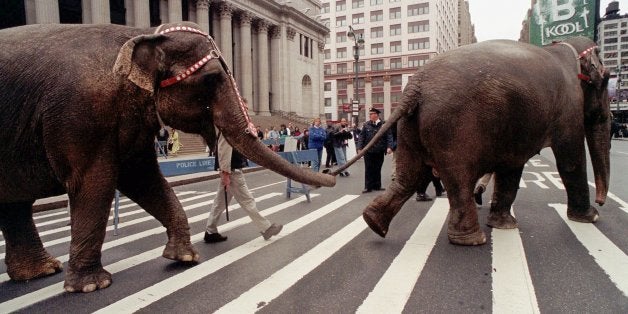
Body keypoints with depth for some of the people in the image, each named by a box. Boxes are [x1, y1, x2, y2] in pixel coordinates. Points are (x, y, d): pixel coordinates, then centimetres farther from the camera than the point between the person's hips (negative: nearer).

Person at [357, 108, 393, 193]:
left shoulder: (384, 125, -1)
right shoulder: (366, 125, 3)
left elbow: (389, 136, -3)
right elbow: (362, 137, 3)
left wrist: (389, 147, -15)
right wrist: (360, 148, -4)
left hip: (379, 151, 0)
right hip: (368, 151, 0)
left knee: (377, 169, 11)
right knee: (368, 169, 3)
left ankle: (377, 186, 22)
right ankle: (368, 187, 9)